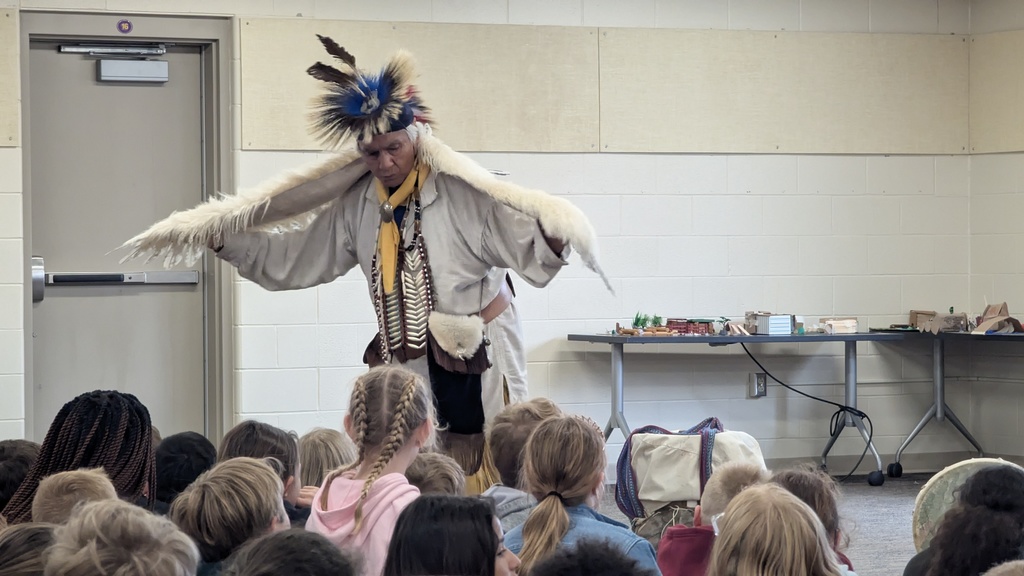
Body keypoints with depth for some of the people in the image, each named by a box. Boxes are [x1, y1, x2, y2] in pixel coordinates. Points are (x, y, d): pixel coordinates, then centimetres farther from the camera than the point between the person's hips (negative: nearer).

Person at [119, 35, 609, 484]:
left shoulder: (460, 192, -14)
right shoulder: (356, 205, 2)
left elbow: (526, 245, -21)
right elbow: (293, 255, 11)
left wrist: (553, 241, -43)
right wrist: (224, 240, 7)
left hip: (480, 354, -5)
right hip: (409, 359, 5)